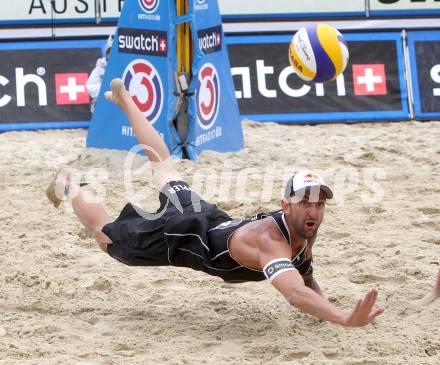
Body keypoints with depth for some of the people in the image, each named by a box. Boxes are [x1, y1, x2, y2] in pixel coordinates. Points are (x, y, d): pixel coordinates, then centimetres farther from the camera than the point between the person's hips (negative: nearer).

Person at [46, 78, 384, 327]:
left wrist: (323, 306, -18)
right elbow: (295, 294, -62)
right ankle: (68, 186, 45)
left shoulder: (306, 233, -18)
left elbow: (306, 279, 2)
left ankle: (123, 98, 55)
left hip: (208, 217, 7)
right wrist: (346, 320, -77)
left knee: (165, 169, 33)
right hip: (177, 236, -7)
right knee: (107, 236, 20)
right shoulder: (271, 241, -45)